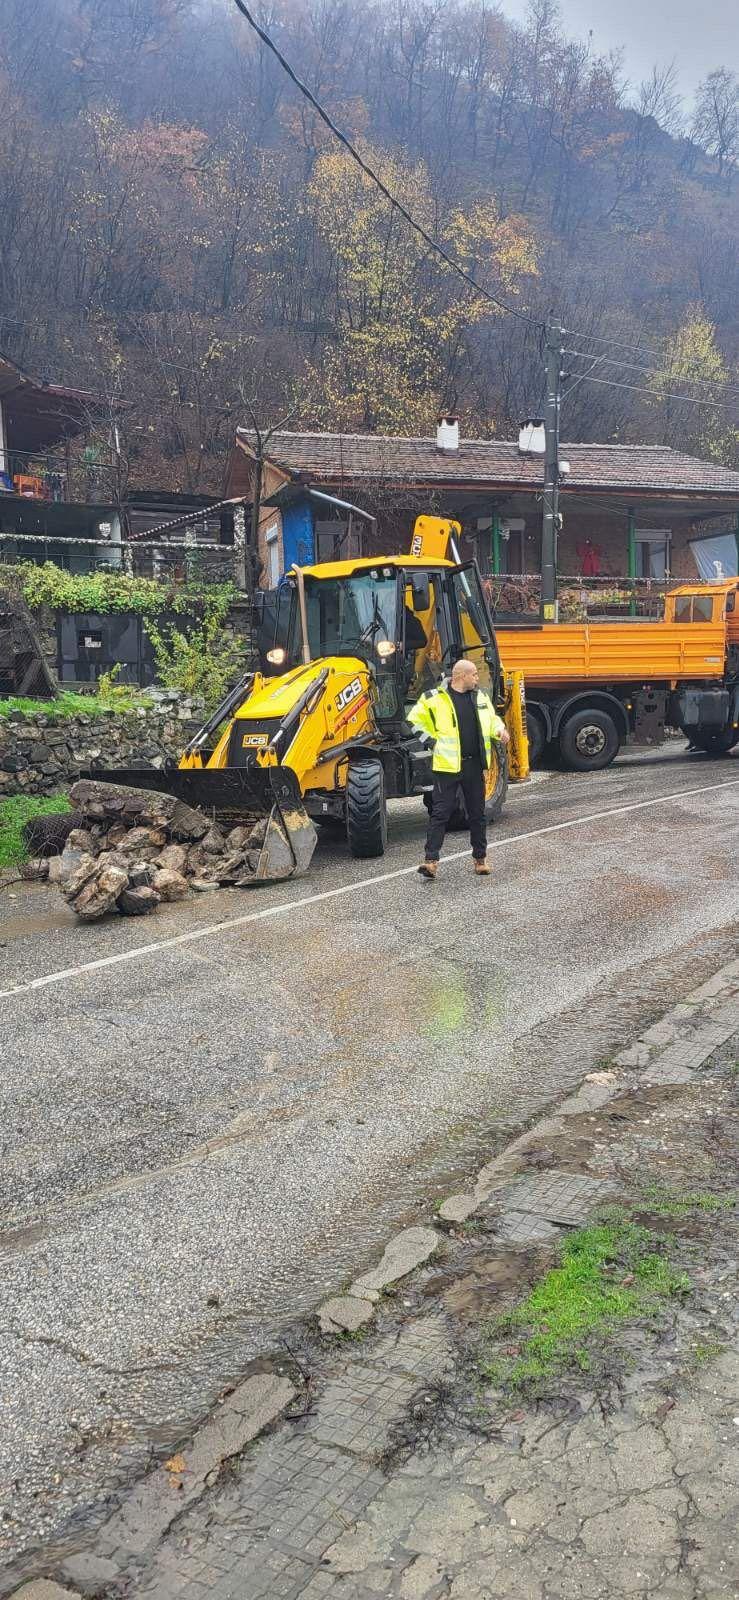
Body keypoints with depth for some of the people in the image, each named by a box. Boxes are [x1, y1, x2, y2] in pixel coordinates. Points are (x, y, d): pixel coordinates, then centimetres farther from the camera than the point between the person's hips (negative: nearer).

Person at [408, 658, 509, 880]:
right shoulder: (435, 698, -6)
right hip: (447, 765, -5)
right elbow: (415, 720, 3)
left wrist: (500, 730, 1)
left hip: (475, 765, 5)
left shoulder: (481, 697, 10)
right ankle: (431, 861, -5)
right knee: (440, 813, -5)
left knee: (477, 813, 12)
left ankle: (480, 858, 23)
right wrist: (434, 741, -3)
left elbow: (492, 718, 22)